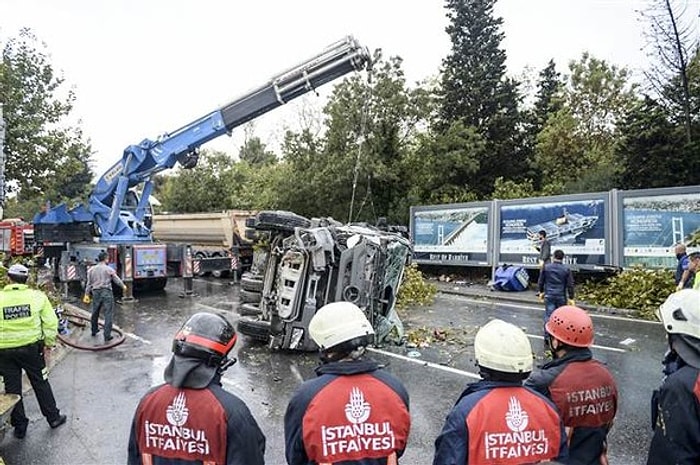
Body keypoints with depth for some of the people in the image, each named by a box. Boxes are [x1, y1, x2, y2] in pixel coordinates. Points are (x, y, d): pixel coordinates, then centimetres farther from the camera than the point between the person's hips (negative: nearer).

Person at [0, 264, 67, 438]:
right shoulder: (37, 296, -7)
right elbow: (51, 322, -6)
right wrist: (48, 343, 5)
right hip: (31, 347, 0)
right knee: (40, 383, 14)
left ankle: (19, 426, 25)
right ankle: (53, 417, 25)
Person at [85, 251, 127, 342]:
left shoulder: (91, 269, 6)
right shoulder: (109, 269, -6)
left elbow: (89, 283, 8)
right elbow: (116, 280, 3)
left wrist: (87, 294, 13)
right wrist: (123, 286, 21)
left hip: (96, 293, 5)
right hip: (106, 292, -5)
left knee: (95, 313, 22)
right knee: (108, 314, -2)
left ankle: (94, 330, 40)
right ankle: (107, 336, -4)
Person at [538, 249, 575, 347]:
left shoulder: (546, 267, -3)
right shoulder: (566, 269, -5)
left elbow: (540, 281, 4)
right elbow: (570, 285, -2)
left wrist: (541, 292, 18)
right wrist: (571, 298, 6)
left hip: (549, 296, 0)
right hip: (561, 297, 0)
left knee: (548, 316, -1)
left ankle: (547, 340, -5)